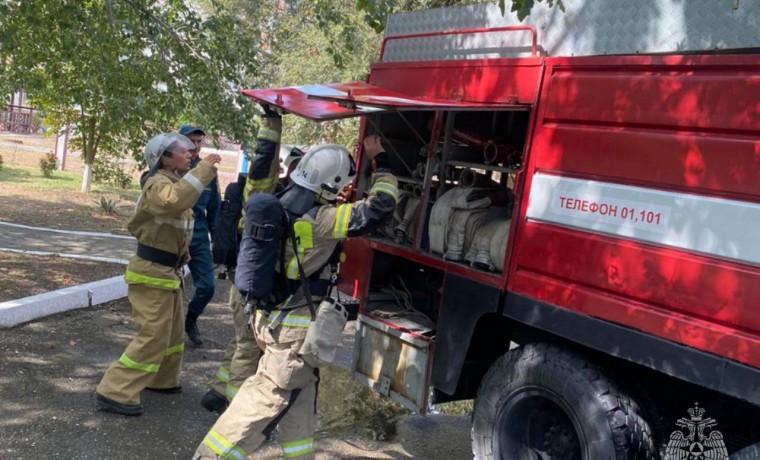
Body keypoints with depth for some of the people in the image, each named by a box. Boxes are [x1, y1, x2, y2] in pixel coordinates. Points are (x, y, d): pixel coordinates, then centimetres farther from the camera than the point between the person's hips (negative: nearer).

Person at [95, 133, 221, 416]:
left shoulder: (173, 182, 15)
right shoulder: (158, 184, -19)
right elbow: (175, 200, -43)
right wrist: (204, 169, -39)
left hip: (167, 271, 10)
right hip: (152, 273, -10)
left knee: (172, 332, 21)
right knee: (153, 337, -10)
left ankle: (163, 381, 38)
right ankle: (115, 393, -3)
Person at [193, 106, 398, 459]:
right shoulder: (320, 220, -23)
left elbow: (261, 169, 15)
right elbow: (378, 209, -24)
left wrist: (272, 121, 20)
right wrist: (380, 162, -12)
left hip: (271, 315, 9)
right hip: (293, 327, -9)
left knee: (300, 397, 19)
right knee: (267, 397, 1)